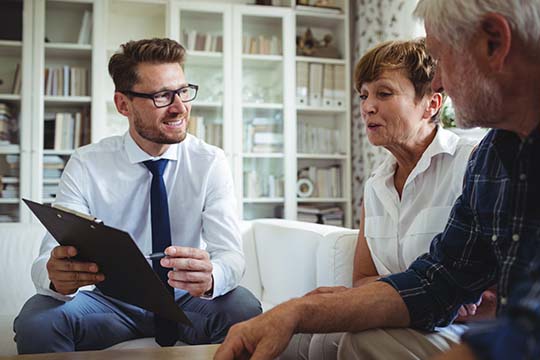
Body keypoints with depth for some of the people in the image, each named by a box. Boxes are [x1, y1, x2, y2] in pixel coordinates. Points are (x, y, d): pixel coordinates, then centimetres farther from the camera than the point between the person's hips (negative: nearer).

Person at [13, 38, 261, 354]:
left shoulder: (210, 162, -7)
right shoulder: (86, 165, -8)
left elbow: (231, 255, -15)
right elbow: (49, 257, -15)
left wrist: (210, 276, -40)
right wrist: (56, 276, -41)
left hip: (185, 299, 1)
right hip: (112, 301, 0)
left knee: (243, 309, -30)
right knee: (36, 320, -28)